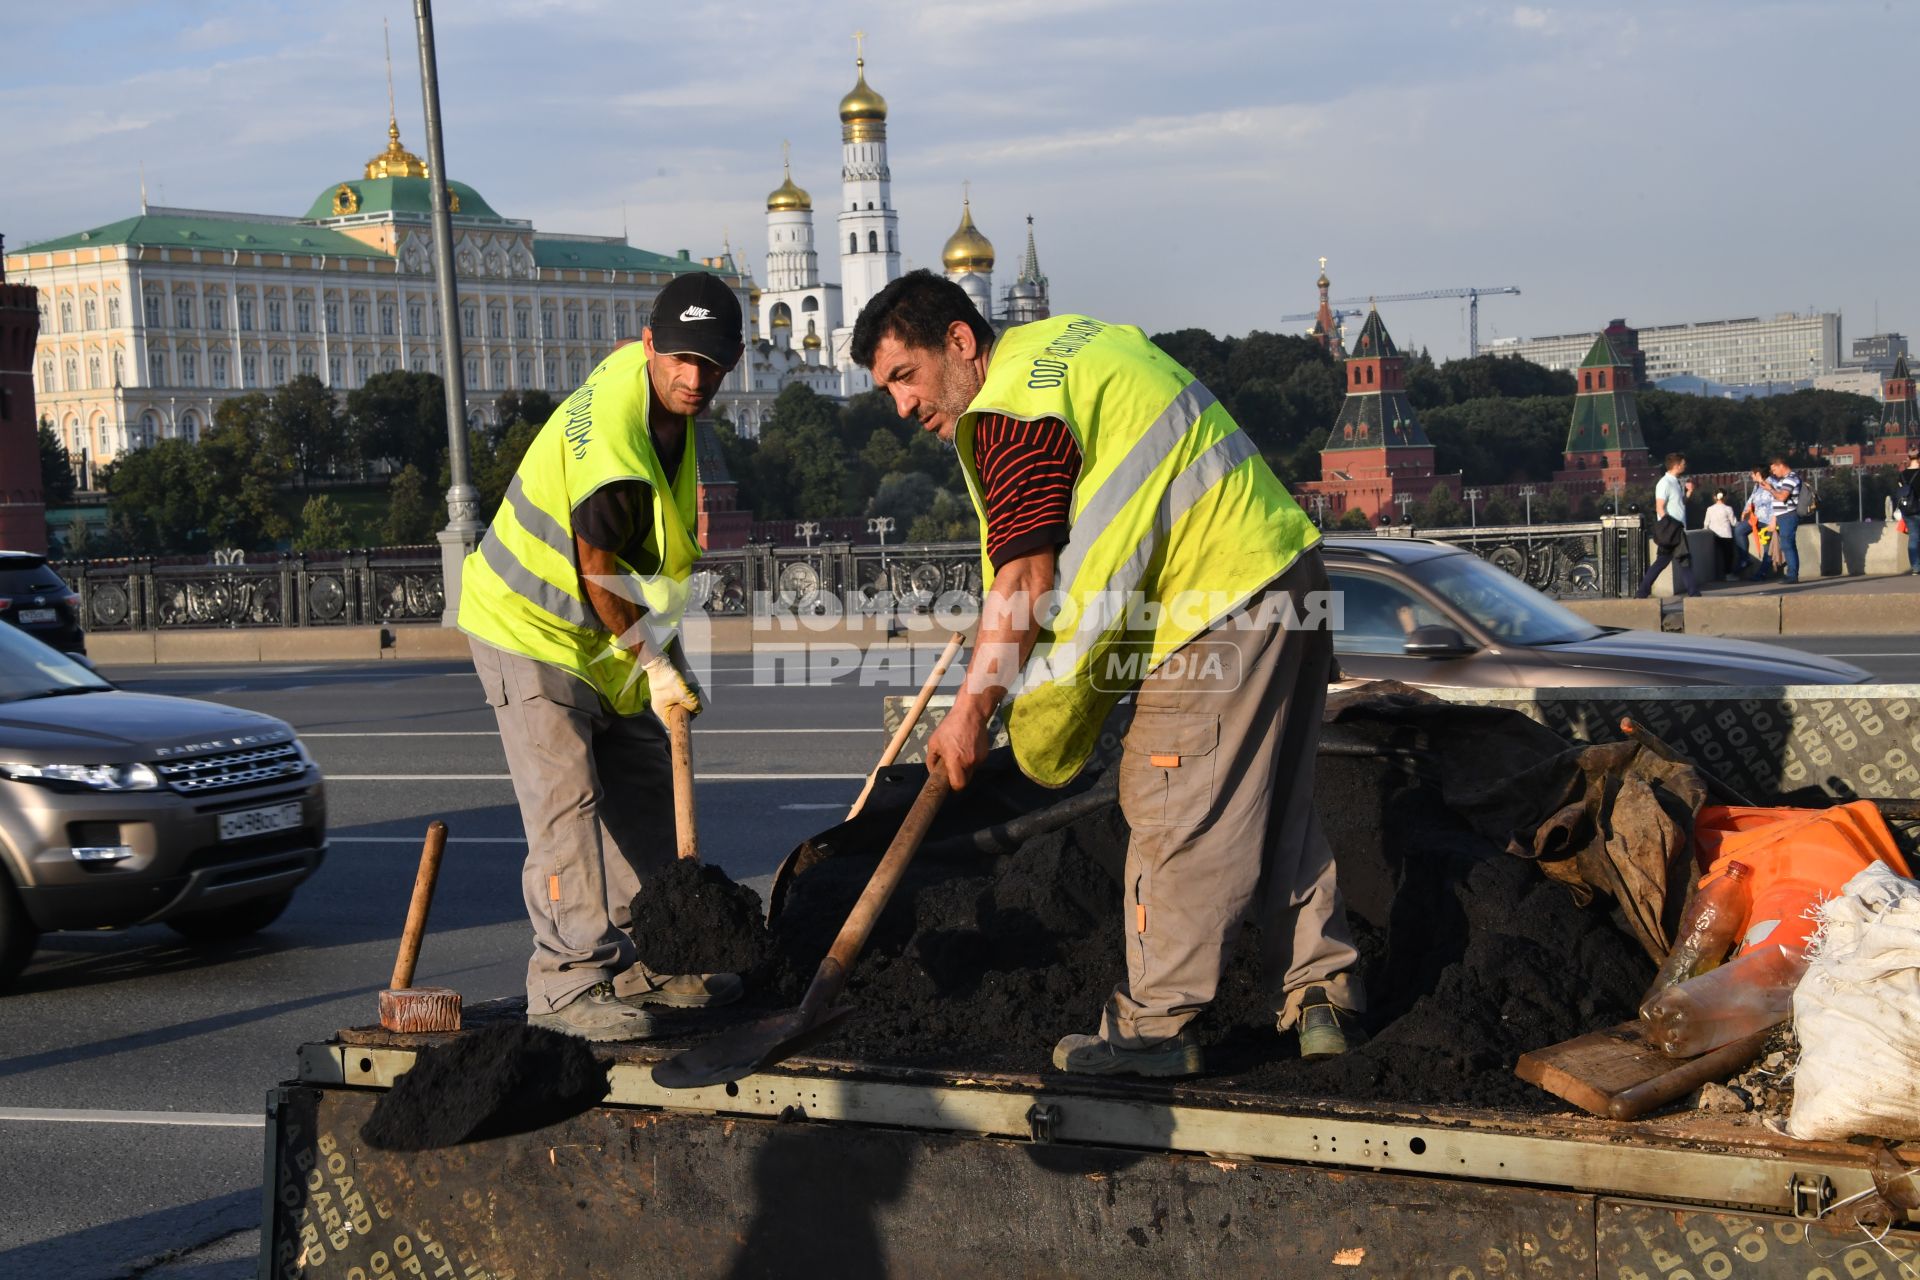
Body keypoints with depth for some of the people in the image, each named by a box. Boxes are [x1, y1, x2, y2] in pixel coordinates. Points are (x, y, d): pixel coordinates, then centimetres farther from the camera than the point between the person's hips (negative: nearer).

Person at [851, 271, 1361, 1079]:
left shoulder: (1012, 412, -14)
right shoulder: (1064, 341, 17)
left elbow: (1025, 581, -19)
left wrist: (970, 711, -15)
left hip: (1223, 601, -10)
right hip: (1287, 566, 10)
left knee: (1175, 818, -4)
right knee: (1275, 806, 16)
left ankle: (1155, 1028, 2)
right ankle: (1318, 997, 20)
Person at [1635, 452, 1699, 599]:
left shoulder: (1678, 482, 14)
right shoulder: (1665, 483, -13)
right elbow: (1660, 508, -17)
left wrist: (1689, 492, 8)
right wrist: (1670, 528, -21)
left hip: (1678, 530, 9)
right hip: (1671, 531, -9)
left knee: (1661, 562, 9)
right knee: (1684, 560, -4)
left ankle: (1641, 593, 11)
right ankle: (1694, 593, 1)